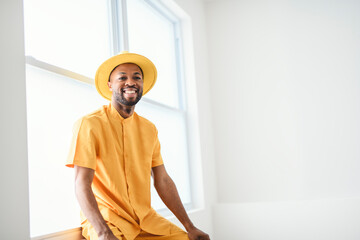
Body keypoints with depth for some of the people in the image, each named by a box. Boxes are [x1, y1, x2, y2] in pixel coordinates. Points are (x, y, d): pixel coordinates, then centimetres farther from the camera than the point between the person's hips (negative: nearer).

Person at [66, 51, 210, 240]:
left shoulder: (149, 129, 10)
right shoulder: (90, 124, -8)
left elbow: (162, 181, 10)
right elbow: (82, 184, -14)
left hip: (145, 218, 5)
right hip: (103, 218, -5)